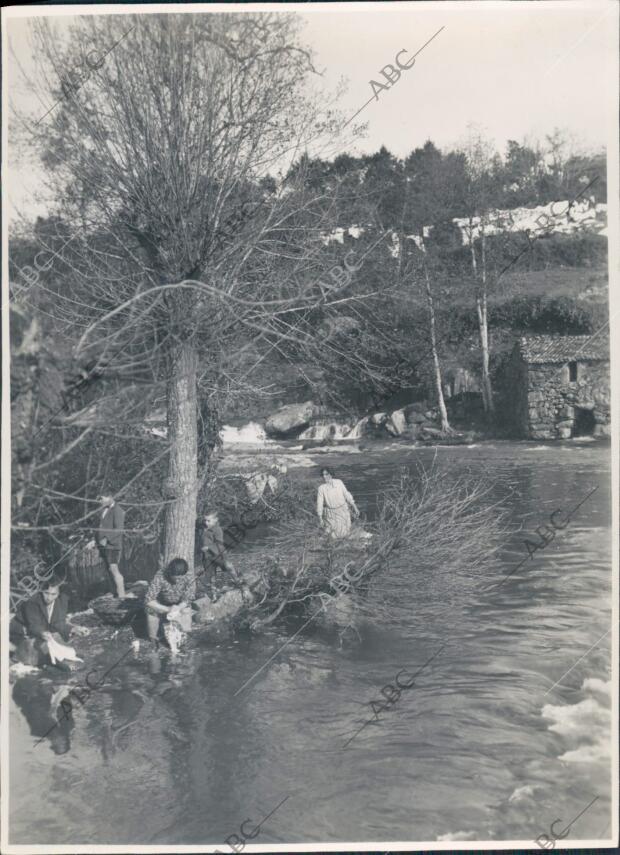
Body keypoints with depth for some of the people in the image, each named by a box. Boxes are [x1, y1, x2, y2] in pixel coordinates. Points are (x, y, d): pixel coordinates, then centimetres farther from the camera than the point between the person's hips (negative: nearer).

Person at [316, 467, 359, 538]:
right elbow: (319, 503, -11)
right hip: (331, 513, -2)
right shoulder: (321, 488, -15)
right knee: (333, 535, 5)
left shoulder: (339, 482, -10)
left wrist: (355, 507, -3)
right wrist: (320, 518, -10)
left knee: (343, 534, 11)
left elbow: (346, 494, -3)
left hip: (343, 511, 2)